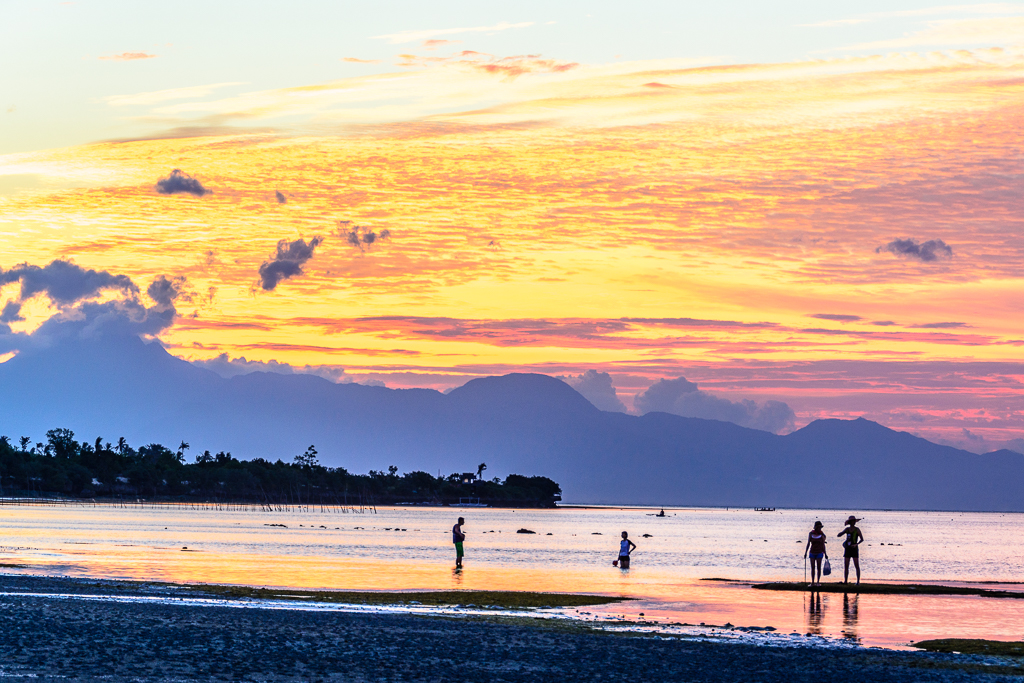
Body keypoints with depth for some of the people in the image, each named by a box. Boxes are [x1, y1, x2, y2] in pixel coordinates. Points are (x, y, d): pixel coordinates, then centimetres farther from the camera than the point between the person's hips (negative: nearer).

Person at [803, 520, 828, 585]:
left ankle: (818, 582, 4)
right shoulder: (811, 534, 1)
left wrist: (825, 554, 3)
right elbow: (808, 544, 3)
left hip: (819, 553, -1)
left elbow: (823, 545, 4)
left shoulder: (822, 534, 0)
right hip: (812, 552, 1)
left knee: (818, 567, -2)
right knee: (812, 568, 2)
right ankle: (812, 582, 7)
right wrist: (805, 552, 0)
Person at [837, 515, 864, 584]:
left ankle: (858, 581, -3)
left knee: (857, 566, -5)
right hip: (847, 549, 5)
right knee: (846, 566, 3)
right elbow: (839, 535, 8)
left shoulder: (857, 530, -5)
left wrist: (856, 544, -21)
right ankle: (845, 581, 8)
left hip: (854, 549, -5)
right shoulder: (847, 529, 9)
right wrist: (843, 532, -14)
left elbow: (862, 539, -4)